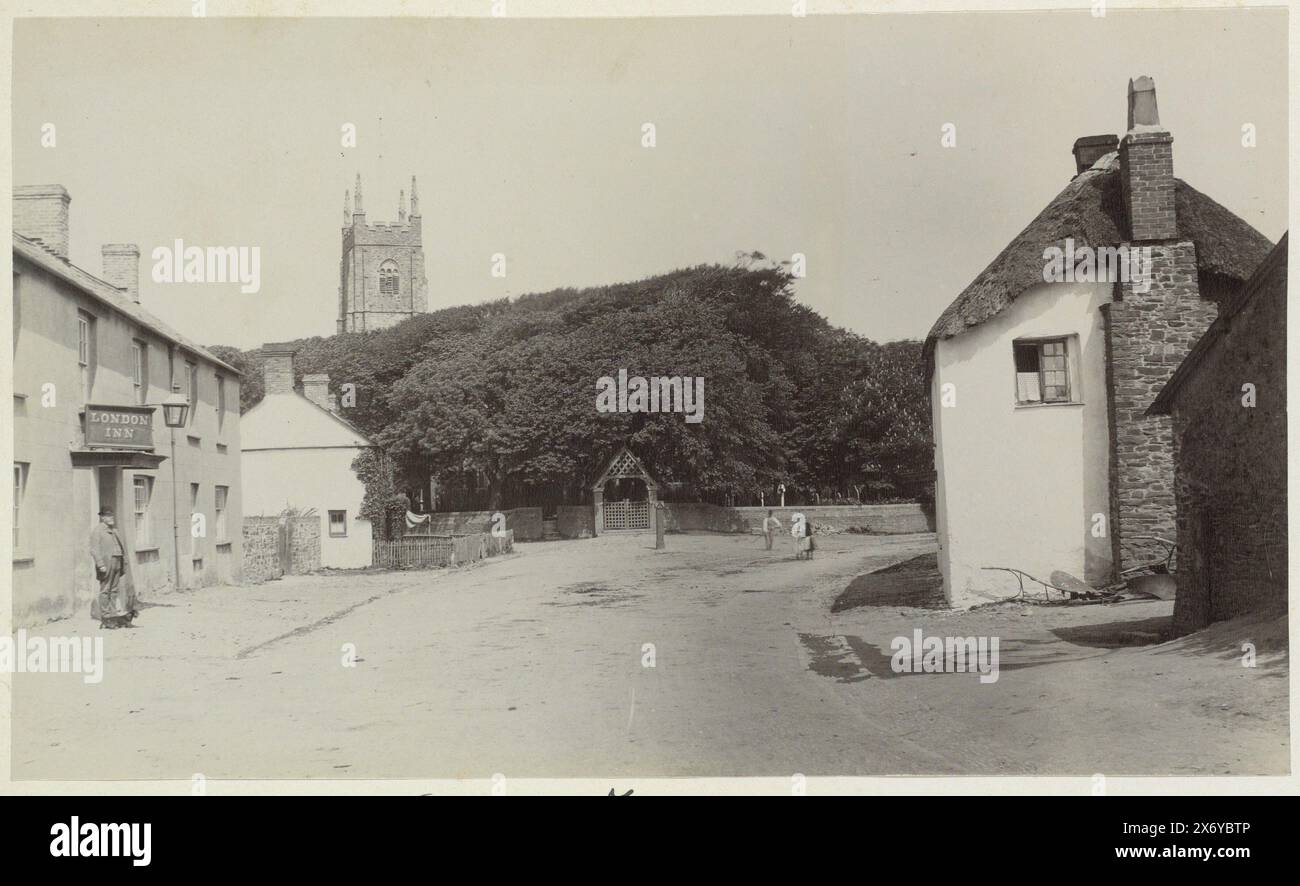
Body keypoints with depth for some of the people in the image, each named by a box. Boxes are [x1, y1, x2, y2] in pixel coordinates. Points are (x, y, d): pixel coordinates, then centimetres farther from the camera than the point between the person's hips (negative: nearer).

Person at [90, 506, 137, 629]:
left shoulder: (113, 530, 20)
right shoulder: (97, 530, -5)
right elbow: (94, 550, -13)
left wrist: (124, 562, 16)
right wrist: (101, 565, -20)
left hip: (117, 564, 8)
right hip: (106, 565, -8)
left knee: (115, 591, 8)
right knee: (105, 590, -3)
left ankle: (114, 617, 12)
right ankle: (105, 619, 1)